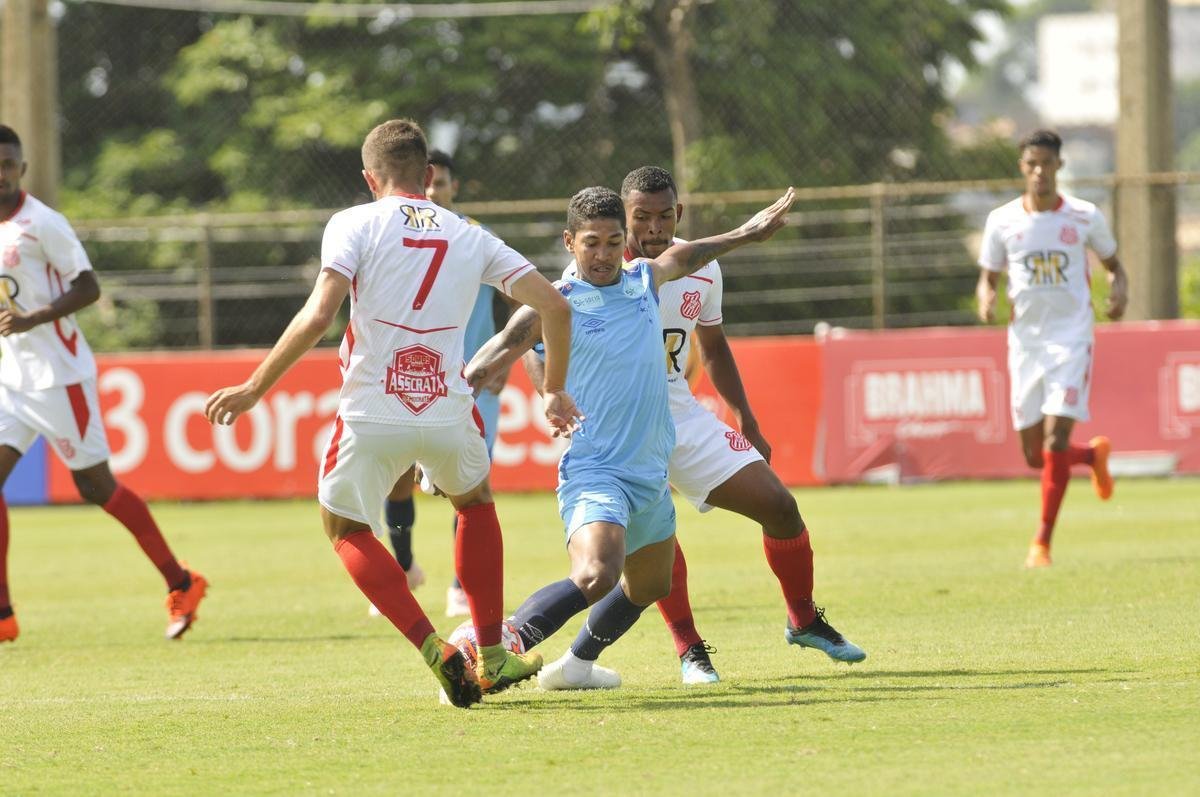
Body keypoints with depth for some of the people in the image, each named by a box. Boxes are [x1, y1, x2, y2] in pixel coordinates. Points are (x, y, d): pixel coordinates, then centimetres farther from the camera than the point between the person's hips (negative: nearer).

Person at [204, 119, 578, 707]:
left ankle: (437, 653, 2)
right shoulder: (470, 238, 11)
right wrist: (555, 392, 22)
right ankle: (492, 658, 29)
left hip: (372, 416, -3)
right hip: (448, 413, 3)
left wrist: (253, 389, -5)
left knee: (345, 528, 21)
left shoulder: (355, 225, 0)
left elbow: (318, 317, -13)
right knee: (475, 501, 33)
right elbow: (554, 306, 7)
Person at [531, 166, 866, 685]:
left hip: (681, 414, 5)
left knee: (779, 507, 1)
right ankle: (689, 649, -17)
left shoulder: (702, 270, 1)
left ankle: (804, 620, 25)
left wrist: (747, 423, 16)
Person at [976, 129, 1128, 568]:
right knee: (1034, 456, 4)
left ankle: (1042, 543, -8)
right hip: (1025, 342, 3)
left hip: (1071, 339, -3)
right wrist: (987, 300, -12)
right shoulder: (1002, 221, 3)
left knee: (1055, 442, -15)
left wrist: (1119, 291, -8)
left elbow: (1113, 265, 14)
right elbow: (988, 278, 11)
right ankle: (1093, 454, 37)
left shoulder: (1085, 217, 0)